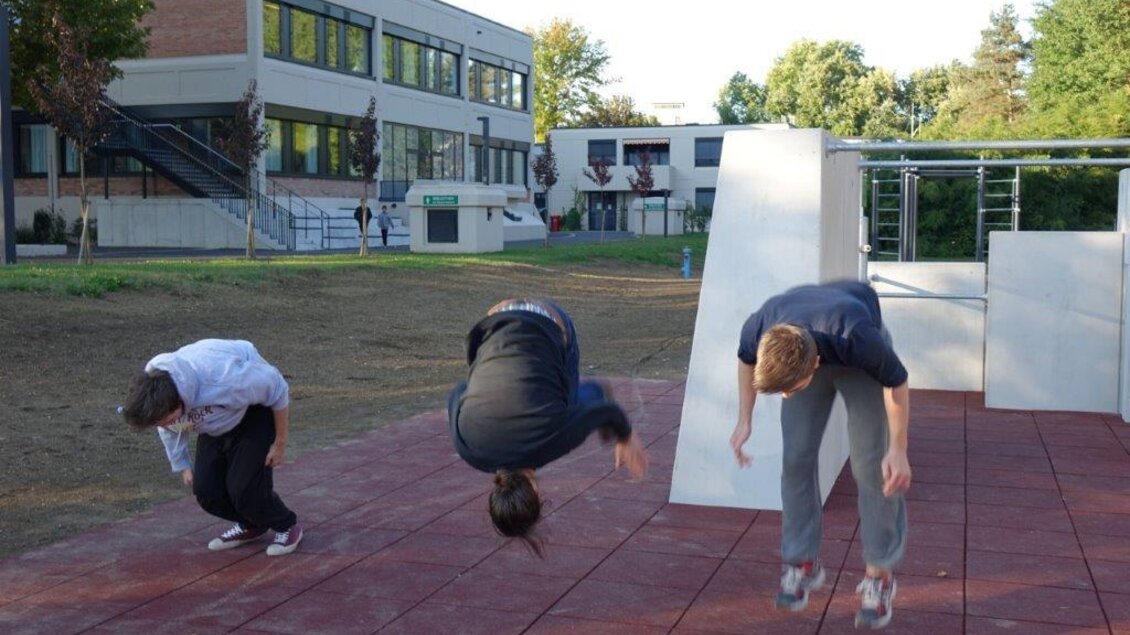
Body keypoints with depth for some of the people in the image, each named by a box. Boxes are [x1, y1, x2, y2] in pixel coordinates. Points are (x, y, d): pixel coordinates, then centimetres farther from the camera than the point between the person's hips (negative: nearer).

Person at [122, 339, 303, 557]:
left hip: (256, 408, -6)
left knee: (243, 488, -16)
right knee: (205, 489, -5)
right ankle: (249, 525, 23)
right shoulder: (151, 388, -24)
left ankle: (286, 526, 11)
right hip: (217, 420, 6)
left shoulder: (222, 380, -44)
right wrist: (182, 465, 13)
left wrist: (280, 442, -16)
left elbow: (276, 388, -25)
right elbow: (168, 429, 1)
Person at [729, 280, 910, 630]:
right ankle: (803, 562, 8)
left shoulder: (857, 338, -46)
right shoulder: (759, 330, -36)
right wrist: (744, 421, -5)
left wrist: (898, 449, -18)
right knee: (796, 458, -6)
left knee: (869, 465, -10)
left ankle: (880, 574, 3)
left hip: (859, 364, -3)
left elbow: (896, 380, -24)